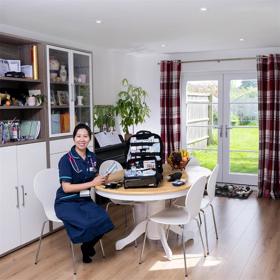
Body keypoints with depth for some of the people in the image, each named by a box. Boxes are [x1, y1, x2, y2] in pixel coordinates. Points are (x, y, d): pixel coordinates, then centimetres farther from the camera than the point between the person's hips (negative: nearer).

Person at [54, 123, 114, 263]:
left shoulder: (92, 157, 4)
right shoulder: (66, 160, -14)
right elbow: (66, 188, -19)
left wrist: (102, 179, -7)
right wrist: (92, 183, -21)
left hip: (84, 200, 5)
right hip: (66, 203, -5)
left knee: (104, 219, -22)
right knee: (88, 224, -30)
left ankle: (88, 246, 7)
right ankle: (86, 246, 6)